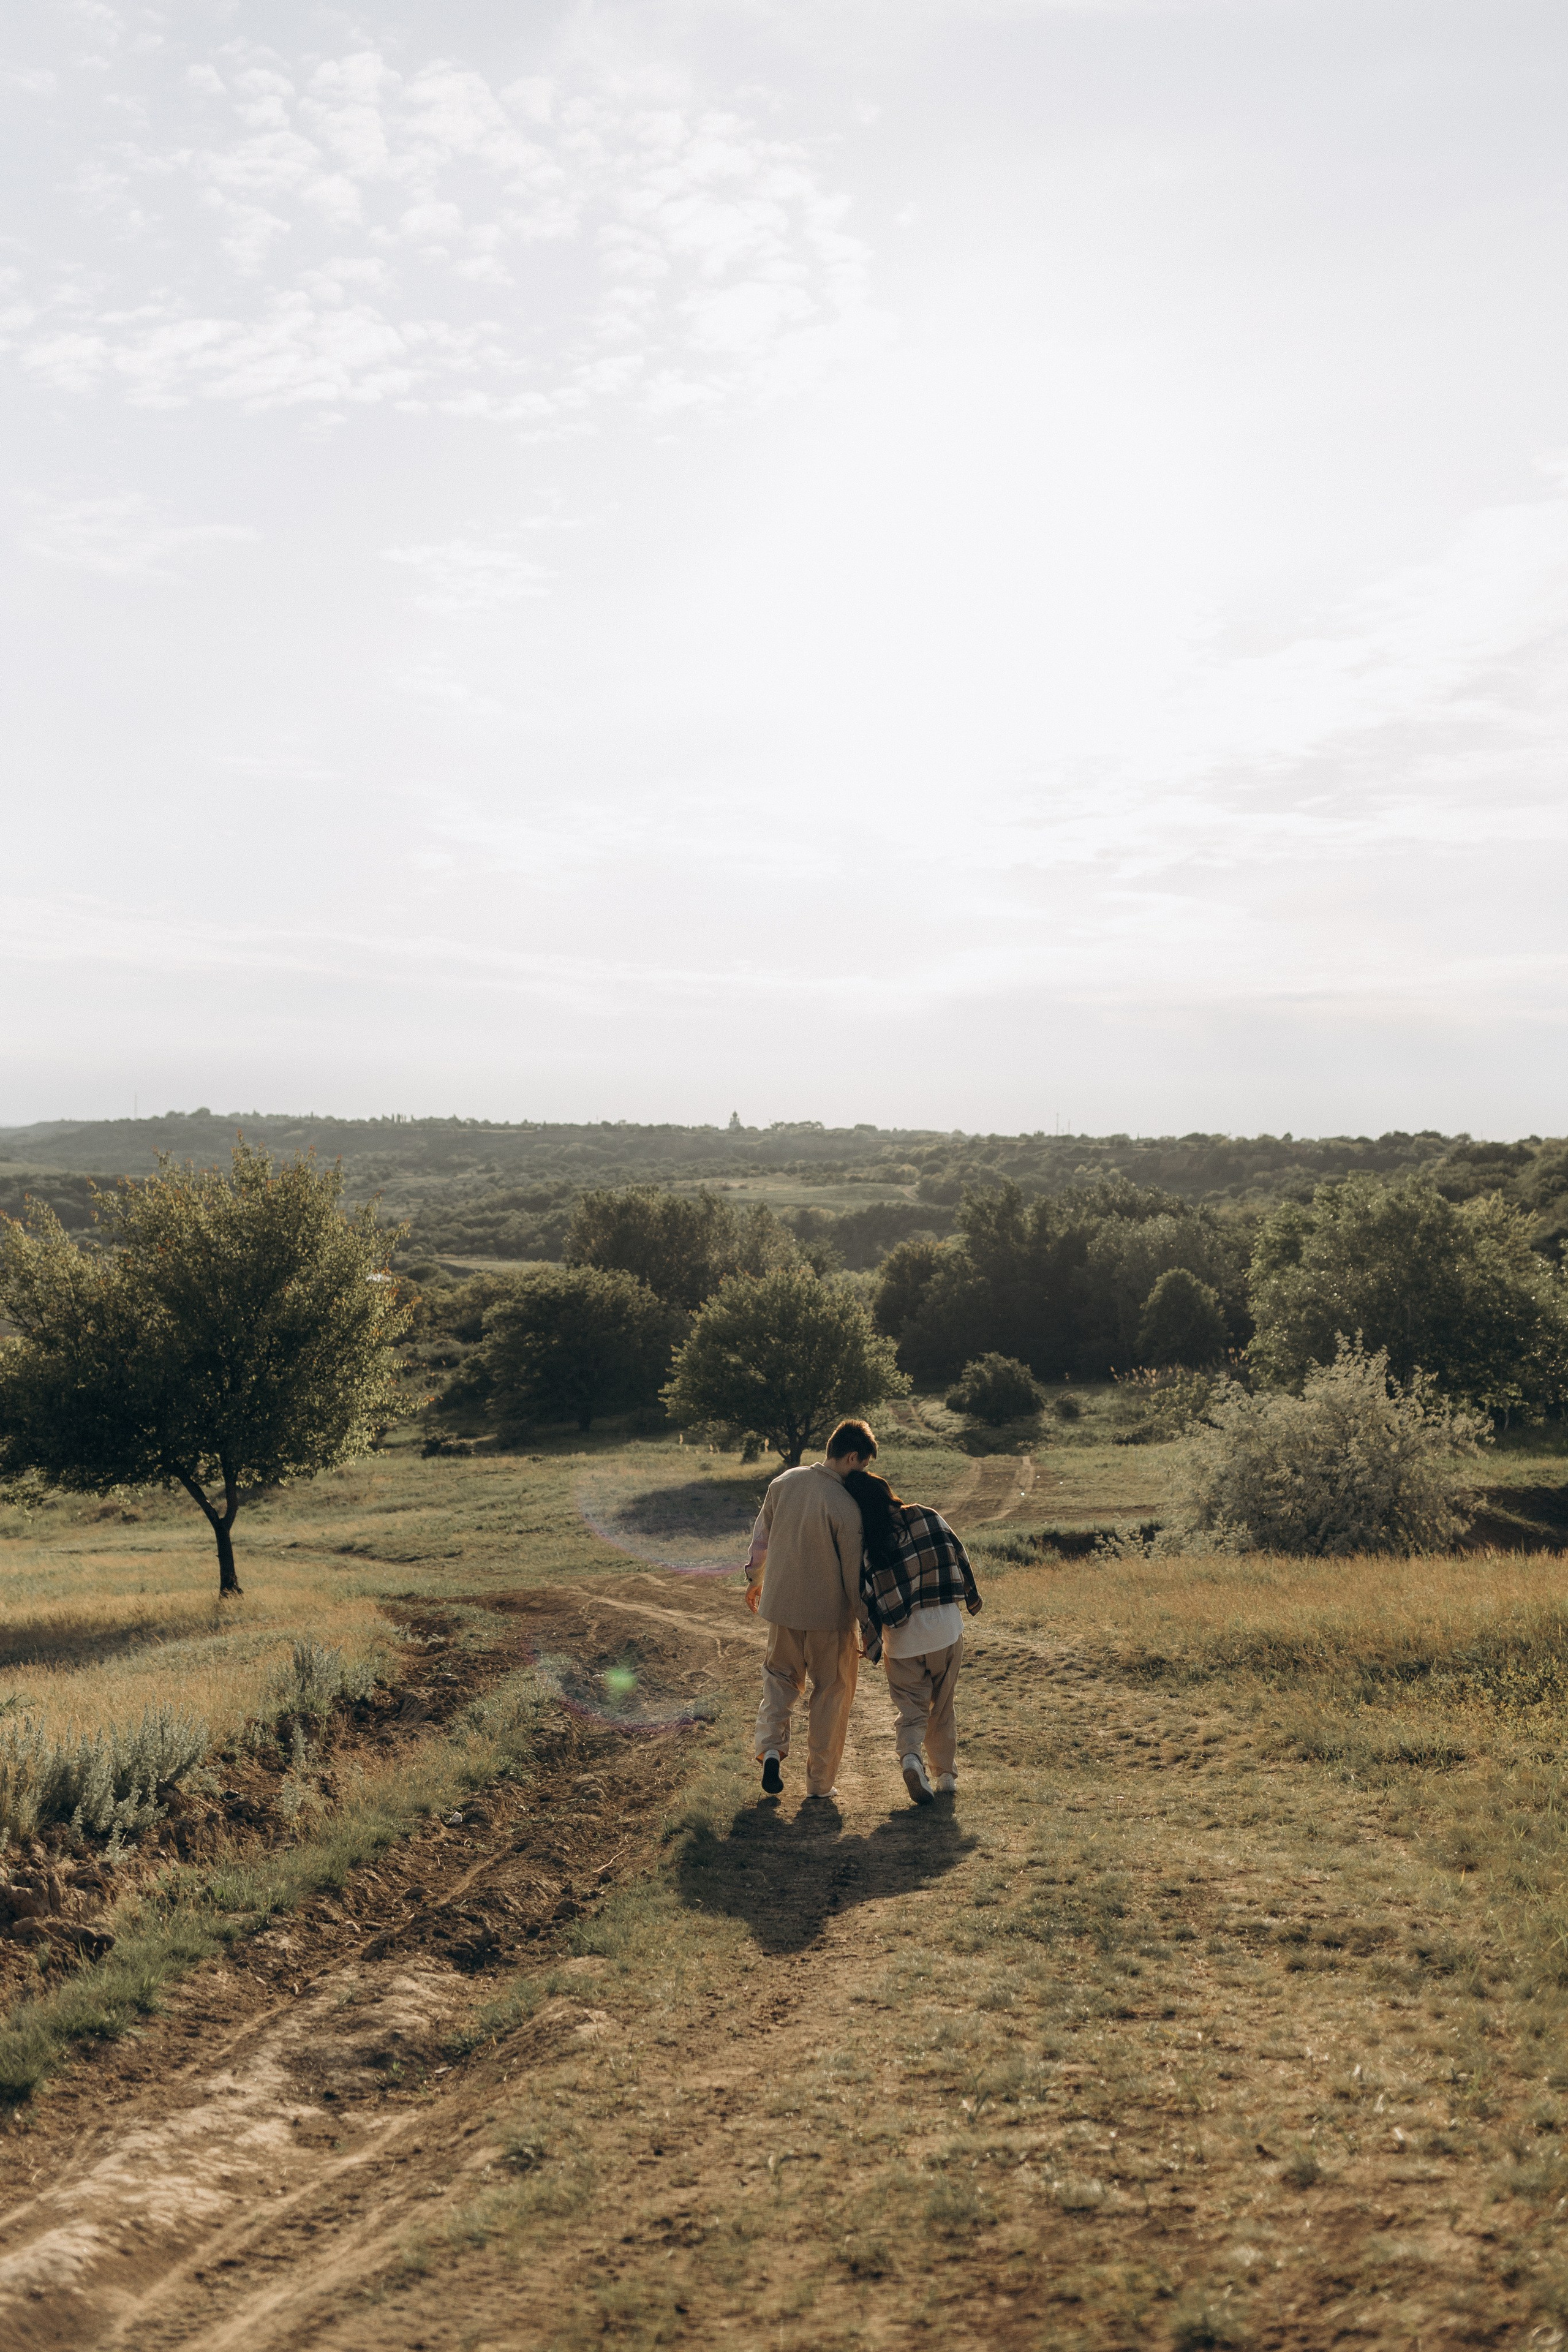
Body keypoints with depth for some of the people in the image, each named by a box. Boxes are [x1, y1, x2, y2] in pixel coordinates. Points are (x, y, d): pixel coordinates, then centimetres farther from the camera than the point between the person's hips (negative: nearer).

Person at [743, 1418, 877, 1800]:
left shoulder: (784, 1483, -4)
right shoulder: (846, 1506, -21)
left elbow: (762, 1536, 10)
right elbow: (855, 1573, -16)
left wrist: (755, 1578, 26)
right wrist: (869, 1626, -6)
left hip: (781, 1605, 4)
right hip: (829, 1613, -4)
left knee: (780, 1675, 24)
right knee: (831, 1692, 12)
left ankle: (771, 1747, 2)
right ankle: (820, 1782, 19)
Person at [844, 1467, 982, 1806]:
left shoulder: (862, 1544, -11)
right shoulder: (929, 1519, -6)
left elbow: (863, 1598, -11)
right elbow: (960, 1557, 5)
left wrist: (873, 1645, 2)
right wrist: (972, 1597, 22)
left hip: (902, 1639, -2)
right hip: (947, 1629, 2)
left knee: (910, 1709, 12)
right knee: (942, 1708, 19)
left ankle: (910, 1756, -15)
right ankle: (947, 1775, 25)